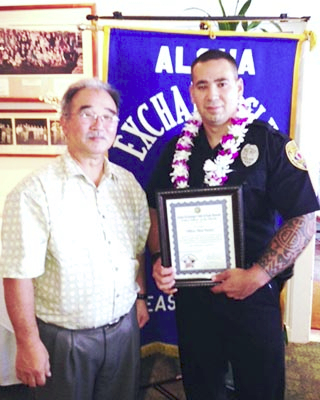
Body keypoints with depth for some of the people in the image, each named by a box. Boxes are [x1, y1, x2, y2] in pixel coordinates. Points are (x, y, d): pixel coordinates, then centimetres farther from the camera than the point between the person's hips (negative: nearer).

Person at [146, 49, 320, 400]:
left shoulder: (271, 144, -9)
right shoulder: (177, 149, 4)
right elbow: (157, 212, 10)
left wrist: (257, 275, -19)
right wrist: (159, 260, -6)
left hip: (253, 294, -3)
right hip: (190, 294, 3)